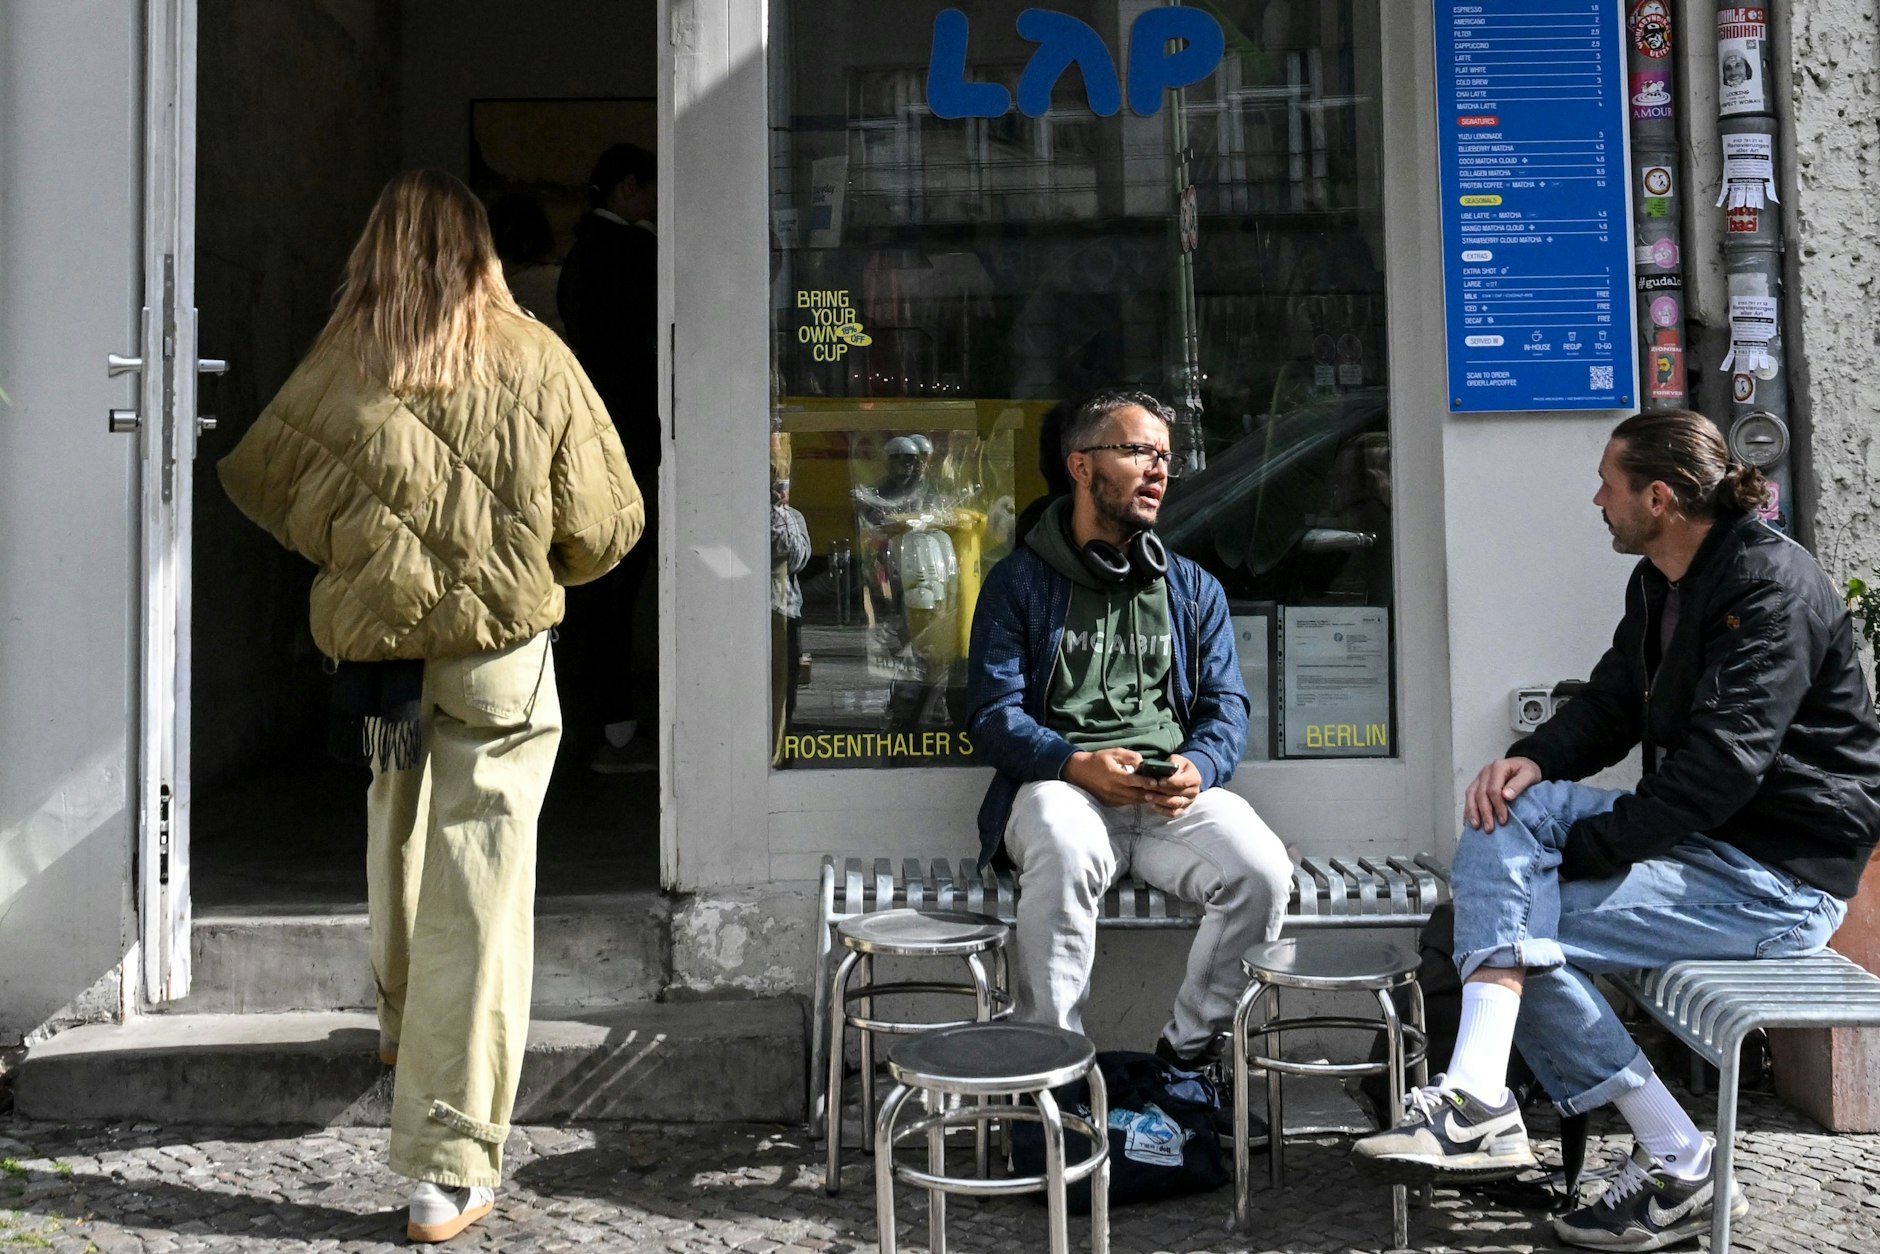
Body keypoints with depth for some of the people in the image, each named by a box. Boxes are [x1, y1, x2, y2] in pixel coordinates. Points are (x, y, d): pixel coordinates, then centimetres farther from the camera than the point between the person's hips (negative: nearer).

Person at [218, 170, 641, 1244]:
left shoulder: (342, 369, -3)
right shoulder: (536, 360, -6)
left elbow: (258, 480, 11)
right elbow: (606, 527, -2)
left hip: (376, 657, 3)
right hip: (502, 658, -3)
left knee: (398, 850, 27)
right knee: (478, 906, -1)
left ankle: (405, 1029, 52)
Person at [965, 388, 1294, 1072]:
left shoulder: (1194, 590, 21)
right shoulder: (1019, 582, 9)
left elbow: (1226, 705, 13)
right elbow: (994, 716, 0)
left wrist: (1199, 765, -11)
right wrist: (1078, 764, -19)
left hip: (1177, 794, 3)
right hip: (1061, 784, -3)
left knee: (1264, 870, -25)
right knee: (1065, 849, -38)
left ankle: (1189, 1048, -4)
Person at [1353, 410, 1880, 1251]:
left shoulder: (1771, 584, -19)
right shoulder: (1659, 583, 11)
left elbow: (1720, 766, -26)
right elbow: (1610, 706, 12)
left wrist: (1576, 851, -19)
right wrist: (1532, 761, -11)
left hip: (1780, 877, -9)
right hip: (1702, 836, 9)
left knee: (1521, 931, -16)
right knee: (1510, 811, -12)